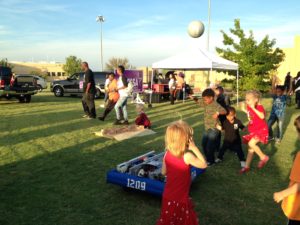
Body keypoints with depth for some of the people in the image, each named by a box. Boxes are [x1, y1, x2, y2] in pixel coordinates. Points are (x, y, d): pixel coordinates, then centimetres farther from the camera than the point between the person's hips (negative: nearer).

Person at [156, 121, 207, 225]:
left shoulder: (167, 154, -7)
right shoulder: (187, 156, -24)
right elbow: (204, 165, -10)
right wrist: (194, 148, -13)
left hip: (168, 196, 5)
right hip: (180, 198, -5)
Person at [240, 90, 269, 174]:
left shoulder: (259, 107, -19)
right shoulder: (249, 107, 2)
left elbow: (262, 116, -40)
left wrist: (253, 108, -40)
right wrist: (245, 110, 10)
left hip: (261, 130, -8)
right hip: (253, 130, 8)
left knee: (251, 144, -25)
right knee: (250, 148, 12)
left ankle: (264, 157, -1)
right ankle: (247, 166, 22)